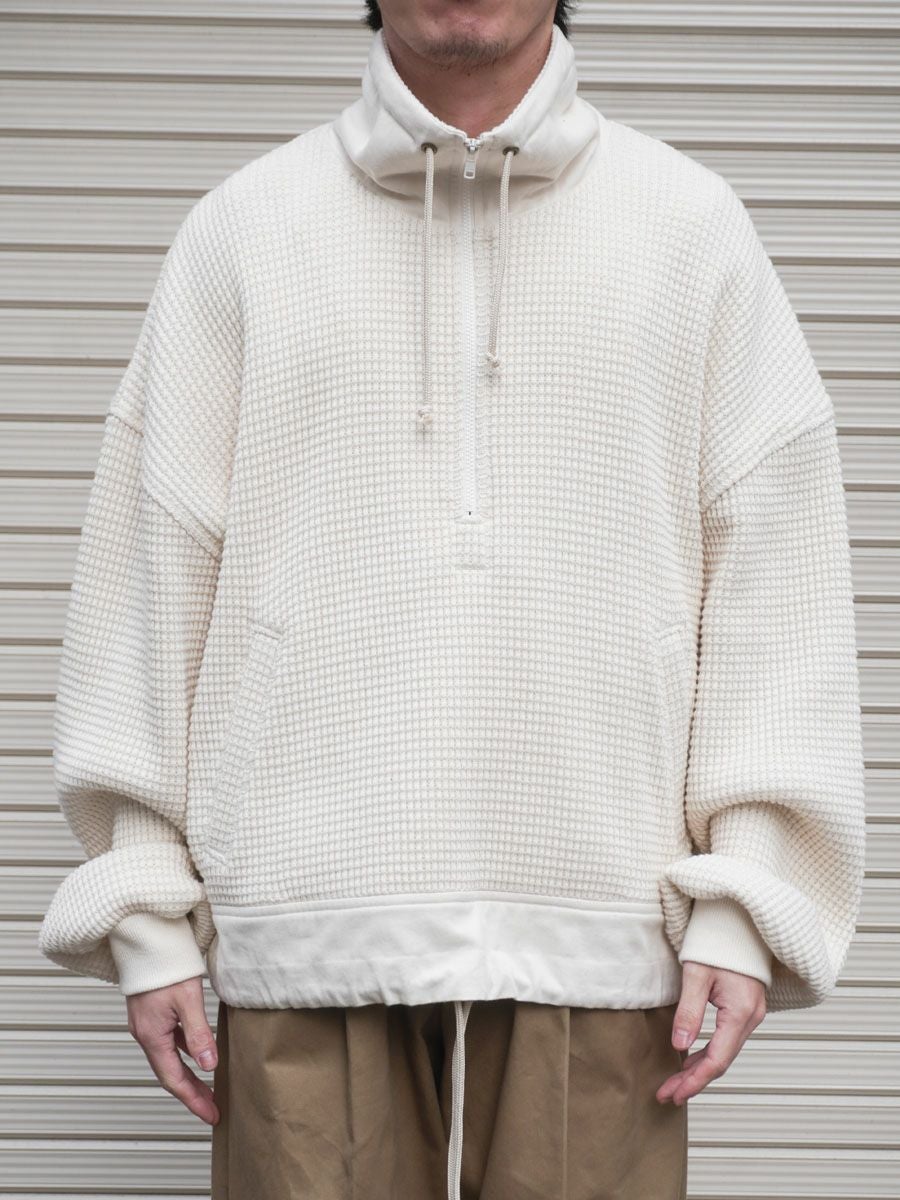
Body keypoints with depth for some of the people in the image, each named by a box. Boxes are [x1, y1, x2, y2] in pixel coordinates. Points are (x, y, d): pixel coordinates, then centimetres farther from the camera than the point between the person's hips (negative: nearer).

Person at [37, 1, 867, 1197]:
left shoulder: (692, 226, 10)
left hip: (597, 941, 0)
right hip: (305, 929, 0)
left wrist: (743, 901, -3)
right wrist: (148, 912, 3)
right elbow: (156, 564, 9)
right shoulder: (242, 230, 10)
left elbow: (772, 575, 5)